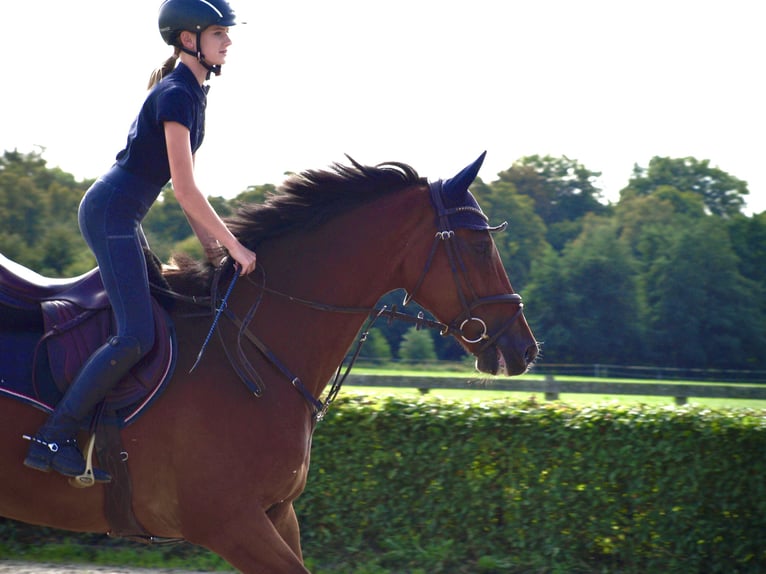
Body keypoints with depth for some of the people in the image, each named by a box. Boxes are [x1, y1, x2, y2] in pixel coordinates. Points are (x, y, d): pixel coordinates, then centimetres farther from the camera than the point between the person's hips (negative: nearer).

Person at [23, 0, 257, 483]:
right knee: (136, 335, -17)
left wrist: (209, 241, 12)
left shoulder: (192, 91, 12)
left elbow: (183, 181, 18)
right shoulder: (175, 95, -17)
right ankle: (52, 439, -14)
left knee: (161, 311, 16)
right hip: (111, 212, -11)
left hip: (122, 216, 11)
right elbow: (186, 190, -21)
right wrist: (234, 246, -17)